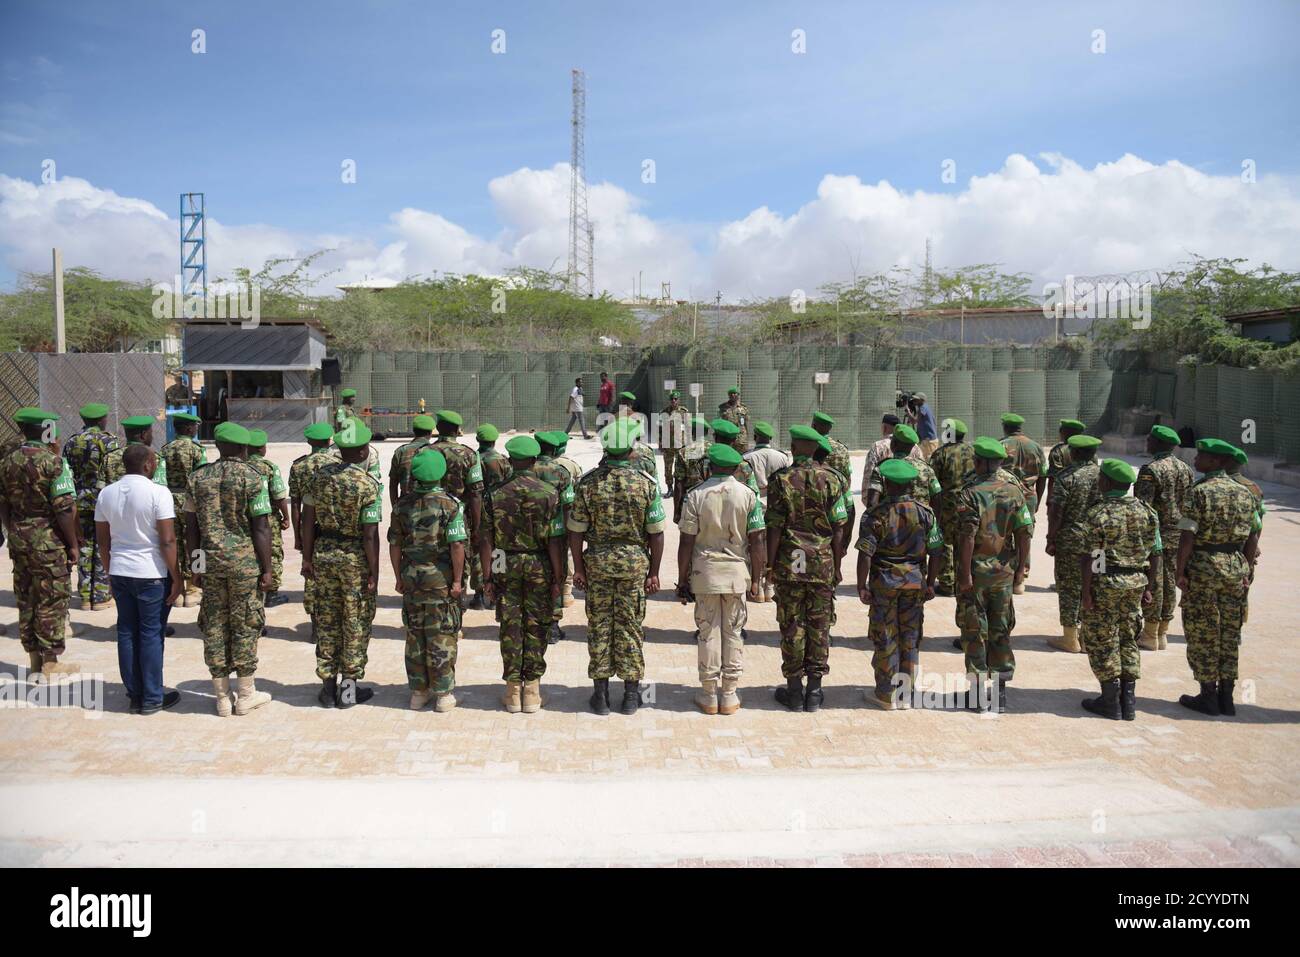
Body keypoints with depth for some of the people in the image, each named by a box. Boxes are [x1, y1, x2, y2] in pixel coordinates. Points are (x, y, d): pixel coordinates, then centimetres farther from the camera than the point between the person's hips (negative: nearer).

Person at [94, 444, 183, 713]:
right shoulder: (158, 493, -13)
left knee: (127, 633, 12)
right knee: (151, 634, 3)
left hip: (120, 572, 6)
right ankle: (152, 698, 10)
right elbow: (167, 541, -16)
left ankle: (135, 695, 20)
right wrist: (176, 578, -9)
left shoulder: (106, 494, 5)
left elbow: (102, 541, 11)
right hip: (151, 574, -6)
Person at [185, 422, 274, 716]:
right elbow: (261, 529, -10)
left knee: (215, 625, 10)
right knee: (245, 625, 6)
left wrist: (196, 565, 16)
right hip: (244, 560, -4)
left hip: (209, 559, 4)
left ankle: (222, 698, 16)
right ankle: (246, 695, 14)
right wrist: (266, 570, -5)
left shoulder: (198, 477, 5)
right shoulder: (252, 477, -8)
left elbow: (191, 527, 8)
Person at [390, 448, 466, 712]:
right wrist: (457, 580, -9)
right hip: (441, 579, -3)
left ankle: (418, 692, 20)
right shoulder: (450, 504, -11)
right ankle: (443, 694, 10)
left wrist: (399, 577, 12)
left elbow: (394, 544, 3)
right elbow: (457, 545, -16)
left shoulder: (402, 505, 0)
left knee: (415, 636, 13)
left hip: (411, 578, 3)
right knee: (442, 636, 5)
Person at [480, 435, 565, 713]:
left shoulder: (496, 494, -3)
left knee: (510, 627, 9)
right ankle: (532, 691, 12)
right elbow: (555, 541, -9)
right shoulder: (549, 493, -7)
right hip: (540, 566, -1)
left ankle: (513, 690, 14)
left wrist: (488, 577, 4)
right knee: (536, 628, 8)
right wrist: (558, 579, -3)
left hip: (506, 566, 1)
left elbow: (486, 540, -3)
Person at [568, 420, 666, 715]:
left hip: (597, 561, 0)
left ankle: (600, 693, 15)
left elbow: (576, 530, -4)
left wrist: (578, 568, 5)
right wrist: (654, 572, 3)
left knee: (599, 625, 9)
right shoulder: (646, 483, -7)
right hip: (635, 561, 0)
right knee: (631, 626, 9)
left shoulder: (588, 483, -6)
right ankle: (631, 694, 16)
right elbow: (656, 533, -5)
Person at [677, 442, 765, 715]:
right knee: (734, 632, 9)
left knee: (708, 632, 7)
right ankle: (729, 695, 15)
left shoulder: (696, 495, -5)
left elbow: (686, 542, -6)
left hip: (705, 570, -1)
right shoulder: (748, 494, -3)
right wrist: (756, 579, 5)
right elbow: (756, 542, -4)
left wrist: (682, 579, 3)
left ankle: (709, 695, 13)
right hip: (738, 570, 1)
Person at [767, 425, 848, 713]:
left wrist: (769, 565, 2)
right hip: (822, 561, 2)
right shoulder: (830, 478, 0)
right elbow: (838, 528, -1)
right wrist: (837, 566, 8)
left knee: (792, 626, 5)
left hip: (789, 562, -1)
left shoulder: (780, 480, -5)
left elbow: (774, 528, -7)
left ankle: (794, 690, 11)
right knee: (819, 626, 8)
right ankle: (814, 690, 13)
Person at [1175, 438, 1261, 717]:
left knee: (1202, 634, 4)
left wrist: (1180, 572, -10)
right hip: (1235, 566, 6)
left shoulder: (1198, 492, -12)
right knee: (1230, 632, 13)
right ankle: (1226, 697, 19)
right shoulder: (1244, 493, 6)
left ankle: (1208, 696, 9)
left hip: (1203, 568, -6)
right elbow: (1253, 537, 7)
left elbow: (1187, 537, -16)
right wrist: (1247, 572, 13)